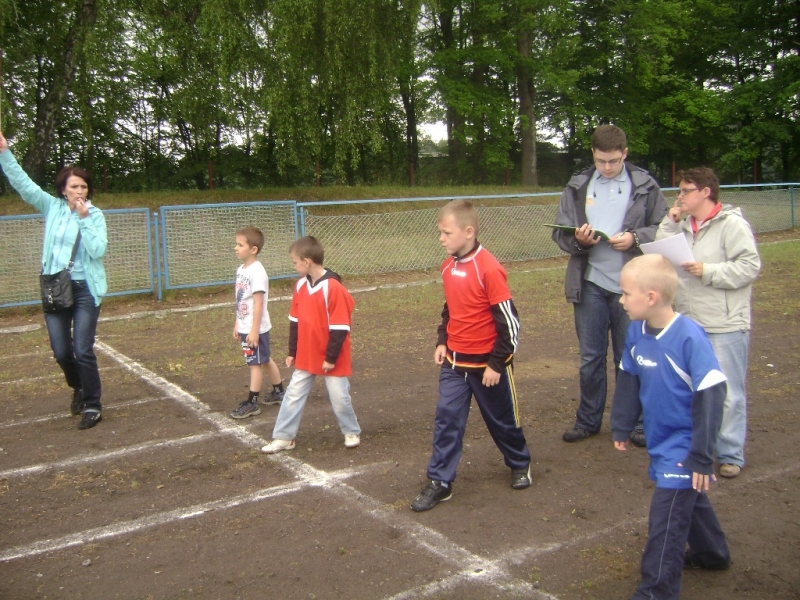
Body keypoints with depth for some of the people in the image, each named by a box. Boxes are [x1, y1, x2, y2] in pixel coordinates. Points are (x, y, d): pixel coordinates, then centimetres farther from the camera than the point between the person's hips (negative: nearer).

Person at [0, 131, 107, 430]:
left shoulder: (95, 215, -4)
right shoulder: (52, 207, 4)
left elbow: (97, 250, -16)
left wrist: (84, 218, -19)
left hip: (85, 289, -3)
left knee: (83, 351, -7)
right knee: (61, 352, 8)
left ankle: (93, 405, 10)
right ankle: (78, 388, 38)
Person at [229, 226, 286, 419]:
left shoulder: (257, 272, -19)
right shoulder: (241, 269, 8)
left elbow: (258, 303, -21)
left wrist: (254, 330, -21)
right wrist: (237, 325, 16)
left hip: (255, 328, -9)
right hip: (245, 327, 9)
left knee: (255, 363, 1)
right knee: (265, 360, 19)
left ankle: (251, 403, 9)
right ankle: (278, 392, 32)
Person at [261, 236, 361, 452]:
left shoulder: (333, 287, -21)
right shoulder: (300, 285, 2)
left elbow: (339, 328, -19)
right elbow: (295, 322, 10)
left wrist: (331, 357, -16)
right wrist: (292, 351, 10)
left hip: (331, 359, -6)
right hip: (306, 357, 6)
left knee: (339, 397, 6)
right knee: (293, 395, 8)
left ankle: (352, 432, 28)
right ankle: (284, 437, 18)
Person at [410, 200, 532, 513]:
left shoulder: (488, 269, -21)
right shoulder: (448, 266, 1)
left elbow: (508, 320, -18)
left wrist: (496, 364, -16)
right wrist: (442, 342, 4)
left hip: (486, 363, -5)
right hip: (454, 361, 5)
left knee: (501, 419, 14)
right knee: (446, 419, 1)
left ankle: (520, 464, 38)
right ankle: (440, 482, 9)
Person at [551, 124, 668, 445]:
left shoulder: (645, 186, 0)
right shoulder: (577, 186, 5)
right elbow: (559, 232, 6)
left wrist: (635, 238, -16)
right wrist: (578, 239, -14)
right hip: (590, 285, 2)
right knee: (590, 357, 12)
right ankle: (588, 420, 26)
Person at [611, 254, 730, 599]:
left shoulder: (689, 337, -27)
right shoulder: (636, 331, -6)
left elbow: (711, 396, -23)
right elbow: (628, 380, 8)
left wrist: (701, 455, -21)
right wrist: (621, 427, 11)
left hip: (683, 447, -8)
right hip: (660, 441, 8)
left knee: (666, 517, -4)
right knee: (687, 499, 26)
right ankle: (712, 553, 50)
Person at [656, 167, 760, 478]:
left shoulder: (732, 224, -10)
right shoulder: (683, 224, 12)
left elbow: (750, 266, -16)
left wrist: (708, 271, -20)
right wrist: (670, 222, 0)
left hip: (725, 327, -7)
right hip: (689, 324, 7)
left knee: (728, 393, 1)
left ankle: (731, 454, 13)